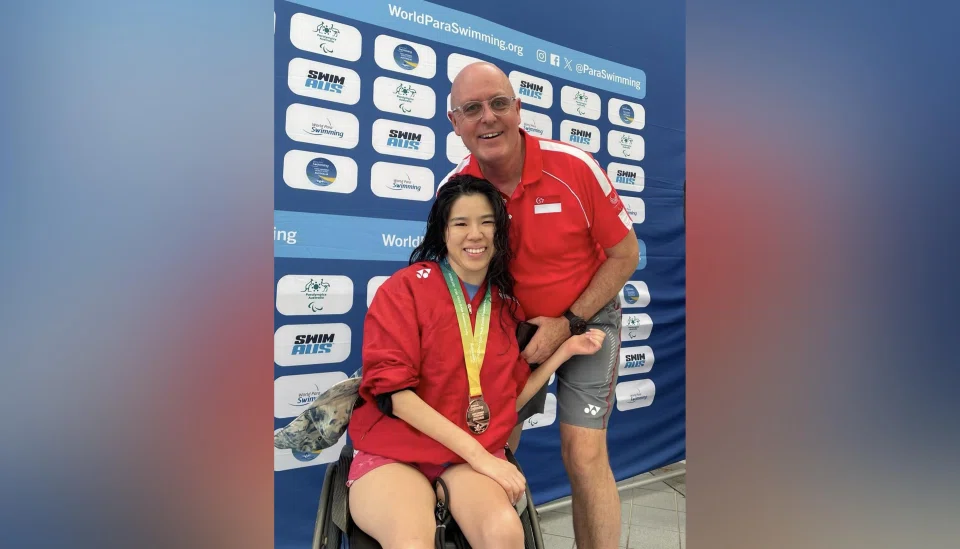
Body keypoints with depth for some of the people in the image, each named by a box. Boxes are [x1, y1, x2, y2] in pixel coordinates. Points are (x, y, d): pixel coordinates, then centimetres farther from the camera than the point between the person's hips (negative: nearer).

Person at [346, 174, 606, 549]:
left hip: (477, 456, 4)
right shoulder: (406, 287, -6)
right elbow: (393, 390, -14)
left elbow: (512, 397, 11)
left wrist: (566, 350, 4)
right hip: (393, 454, -3)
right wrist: (478, 455, -16)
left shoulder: (507, 306, 9)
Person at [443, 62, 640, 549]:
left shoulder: (575, 167, -21)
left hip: (587, 319, -2)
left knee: (584, 454, -9)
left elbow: (625, 255, -11)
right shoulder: (454, 190, -14)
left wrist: (567, 324, -15)